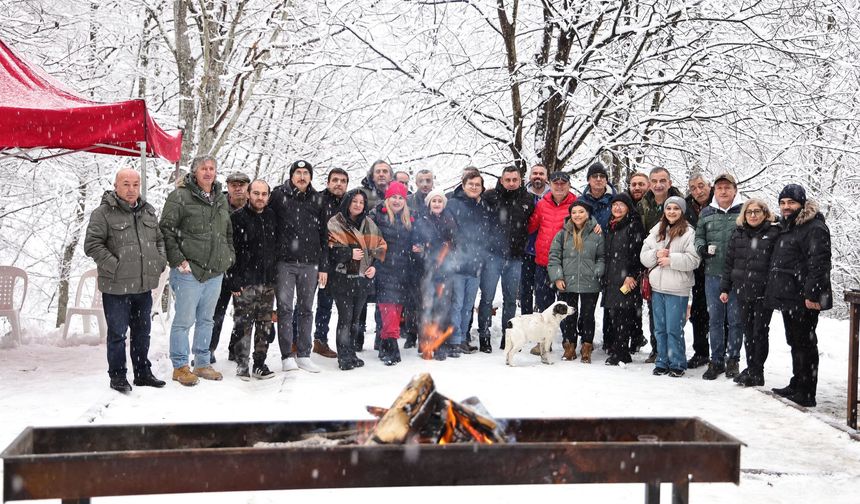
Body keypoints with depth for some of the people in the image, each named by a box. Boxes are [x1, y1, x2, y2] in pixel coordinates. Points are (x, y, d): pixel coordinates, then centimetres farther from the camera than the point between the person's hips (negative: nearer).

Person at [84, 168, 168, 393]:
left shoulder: (148, 211, 11)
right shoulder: (104, 213, -10)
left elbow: (159, 239, 22)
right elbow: (92, 245, -13)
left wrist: (160, 262, 6)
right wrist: (115, 266, -18)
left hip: (144, 286, 6)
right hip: (116, 287, -6)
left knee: (142, 332, 16)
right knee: (118, 333, 3)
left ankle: (143, 372, 28)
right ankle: (117, 376, 15)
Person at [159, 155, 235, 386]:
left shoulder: (221, 199, 15)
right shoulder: (180, 196, -7)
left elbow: (228, 232, 26)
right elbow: (166, 229, -9)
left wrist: (229, 255, 14)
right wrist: (178, 259, -14)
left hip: (215, 272, 7)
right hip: (189, 271, -7)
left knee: (206, 320, 15)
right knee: (184, 320, -2)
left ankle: (202, 363, 26)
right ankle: (180, 367, 10)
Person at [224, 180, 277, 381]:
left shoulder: (272, 217, 10)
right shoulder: (237, 218, -5)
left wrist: (276, 277, 11)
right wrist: (232, 280, -14)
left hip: (268, 282, 5)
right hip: (244, 283, -5)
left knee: (265, 325, 8)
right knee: (244, 325, -2)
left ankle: (260, 364, 17)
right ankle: (242, 364, 8)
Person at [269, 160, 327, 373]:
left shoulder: (317, 200, 10)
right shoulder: (279, 195, 2)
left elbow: (323, 235, 12)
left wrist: (323, 266, 8)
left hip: (310, 264, 3)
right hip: (284, 262, -3)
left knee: (306, 309, 8)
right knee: (285, 308, -1)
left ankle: (304, 354, 15)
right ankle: (287, 356, 4)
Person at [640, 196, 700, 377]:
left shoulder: (689, 232, -6)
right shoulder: (656, 230, 11)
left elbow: (693, 260, -14)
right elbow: (643, 255, 9)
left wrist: (671, 260, -17)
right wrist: (656, 254, -9)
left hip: (677, 289, -6)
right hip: (657, 287, 6)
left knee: (674, 328, -2)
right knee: (660, 328, 12)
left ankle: (677, 364, 10)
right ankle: (662, 362, 22)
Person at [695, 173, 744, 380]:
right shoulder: (707, 213, 10)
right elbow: (699, 236, 16)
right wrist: (701, 248, -4)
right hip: (713, 275, 3)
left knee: (735, 319, 5)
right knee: (715, 319, 8)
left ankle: (733, 359, 18)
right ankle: (716, 361, 18)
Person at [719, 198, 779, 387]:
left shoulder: (774, 234, -4)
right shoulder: (738, 234, 10)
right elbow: (729, 263, 13)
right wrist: (725, 288, 11)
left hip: (764, 293, -4)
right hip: (743, 292, 5)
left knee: (760, 332, 1)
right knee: (748, 332, 12)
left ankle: (757, 373, 12)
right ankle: (751, 368, 23)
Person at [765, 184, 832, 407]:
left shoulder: (814, 228, -12)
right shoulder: (785, 227, 19)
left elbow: (818, 263, -20)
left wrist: (812, 294, -24)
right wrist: (774, 291, 23)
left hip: (803, 299, -10)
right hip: (788, 297, 10)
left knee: (804, 344, -5)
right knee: (795, 343, 17)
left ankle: (806, 393, 0)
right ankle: (796, 386, 27)